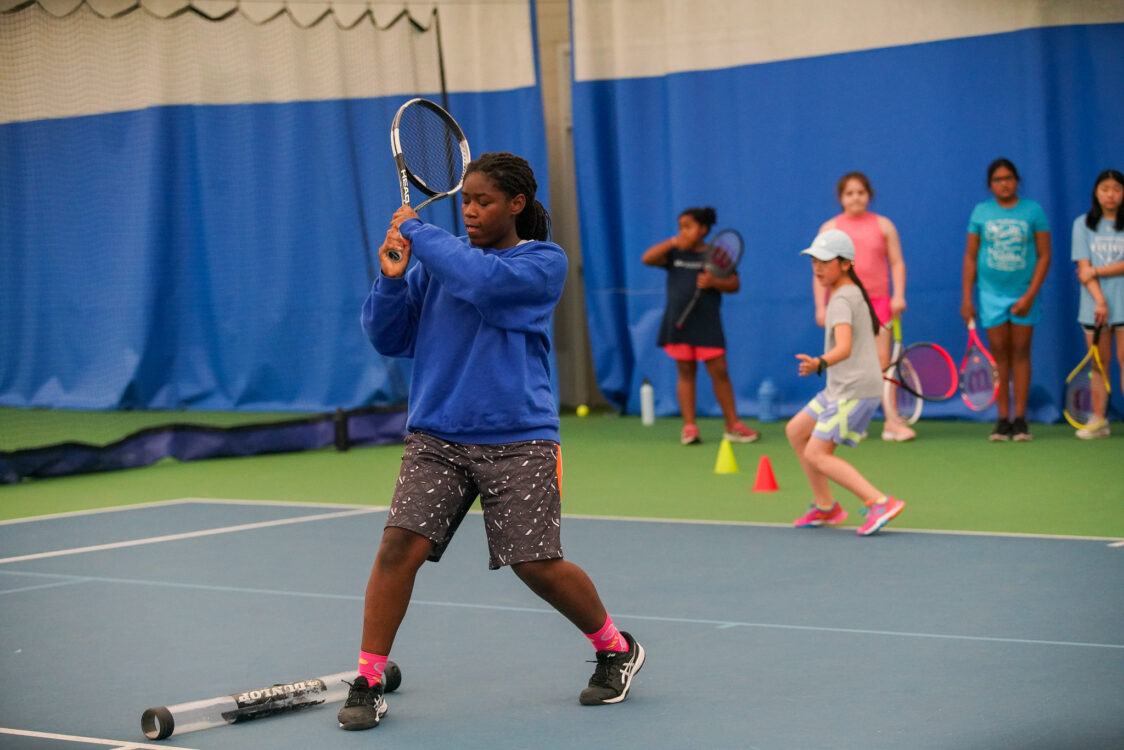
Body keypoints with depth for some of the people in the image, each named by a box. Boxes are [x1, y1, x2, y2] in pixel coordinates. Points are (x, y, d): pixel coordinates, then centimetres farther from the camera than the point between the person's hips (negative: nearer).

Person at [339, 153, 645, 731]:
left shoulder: (544, 262, -2)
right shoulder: (438, 260, 12)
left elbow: (484, 280, -21)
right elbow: (387, 338, 11)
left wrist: (415, 230, -10)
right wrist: (391, 279, -7)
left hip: (517, 439, -3)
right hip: (436, 438, 3)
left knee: (537, 564, -4)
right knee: (400, 544, -14)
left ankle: (617, 650, 22)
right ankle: (368, 681, -5)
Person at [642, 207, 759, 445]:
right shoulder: (674, 254, 9)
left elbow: (734, 284, 2)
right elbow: (647, 259, -2)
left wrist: (713, 282, -16)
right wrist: (671, 243, -11)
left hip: (707, 324, -2)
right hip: (678, 323, 2)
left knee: (719, 372, -3)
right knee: (685, 372, 5)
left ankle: (733, 425, 4)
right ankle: (689, 427, 8)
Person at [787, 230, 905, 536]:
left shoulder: (841, 301, -17)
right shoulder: (853, 293, 13)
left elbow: (844, 348, -32)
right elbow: (873, 330, 28)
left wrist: (820, 363, -50)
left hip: (855, 390, -10)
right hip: (841, 388, 10)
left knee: (816, 454, -12)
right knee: (796, 431, 16)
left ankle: (879, 502, -19)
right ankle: (825, 507, 20)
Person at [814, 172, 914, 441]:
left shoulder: (883, 225, 8)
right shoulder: (830, 229, 7)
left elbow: (897, 263, 8)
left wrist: (898, 295, -4)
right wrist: (820, 306, 0)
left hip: (877, 301, 0)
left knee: (881, 361, -8)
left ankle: (892, 421, -9)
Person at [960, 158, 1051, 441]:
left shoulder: (1033, 211, 1)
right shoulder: (981, 212, 6)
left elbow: (1044, 255, -1)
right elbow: (970, 256, 8)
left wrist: (1030, 295, -10)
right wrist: (966, 298, 3)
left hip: (1023, 293, -1)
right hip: (991, 293, 1)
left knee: (1020, 352, 1)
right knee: (999, 354, 0)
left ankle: (1020, 419, 5)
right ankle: (1003, 419, 3)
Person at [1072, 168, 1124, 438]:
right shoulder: (1083, 224, 7)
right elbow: (1084, 267, 0)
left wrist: (1096, 271, -10)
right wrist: (1099, 300, -11)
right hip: (1095, 305, 2)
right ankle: (1099, 422, 8)